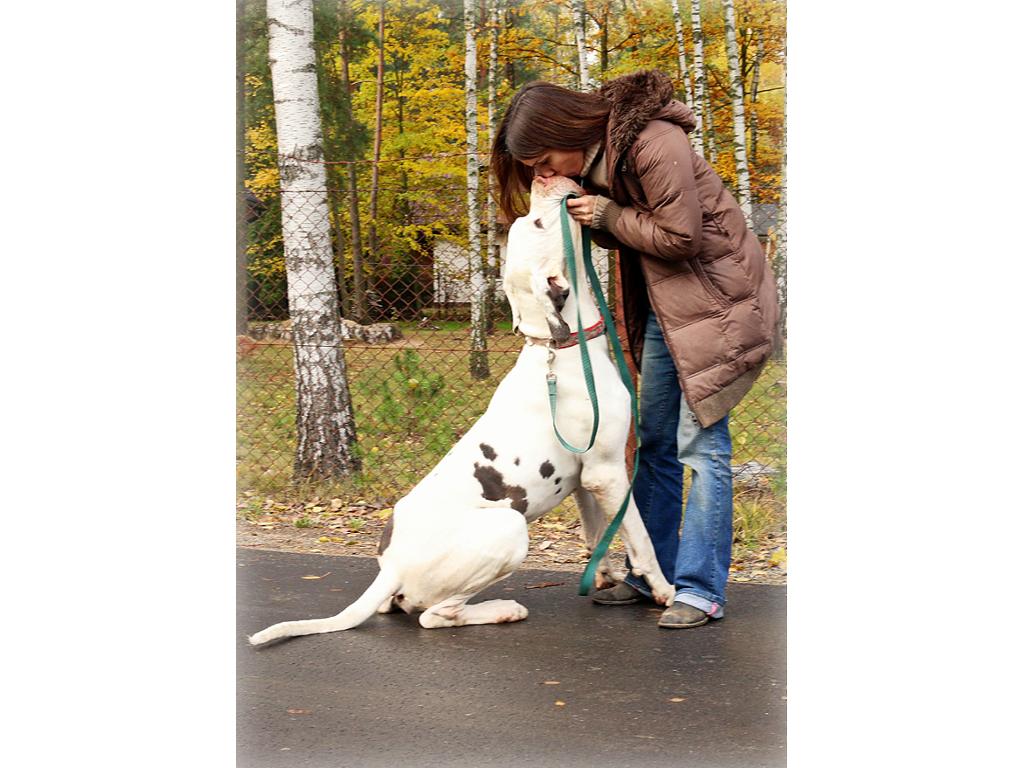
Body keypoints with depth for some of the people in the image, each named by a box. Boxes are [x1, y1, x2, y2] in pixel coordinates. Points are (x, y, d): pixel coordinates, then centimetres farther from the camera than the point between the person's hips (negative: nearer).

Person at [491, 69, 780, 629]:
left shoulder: (654, 144, -24)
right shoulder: (593, 156, 3)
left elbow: (680, 236, -23)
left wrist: (607, 214, -16)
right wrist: (585, 215, -11)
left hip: (715, 295, -9)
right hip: (659, 302, 9)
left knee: (701, 443, -8)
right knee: (654, 441, 10)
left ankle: (700, 591, -2)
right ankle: (651, 574, 19)